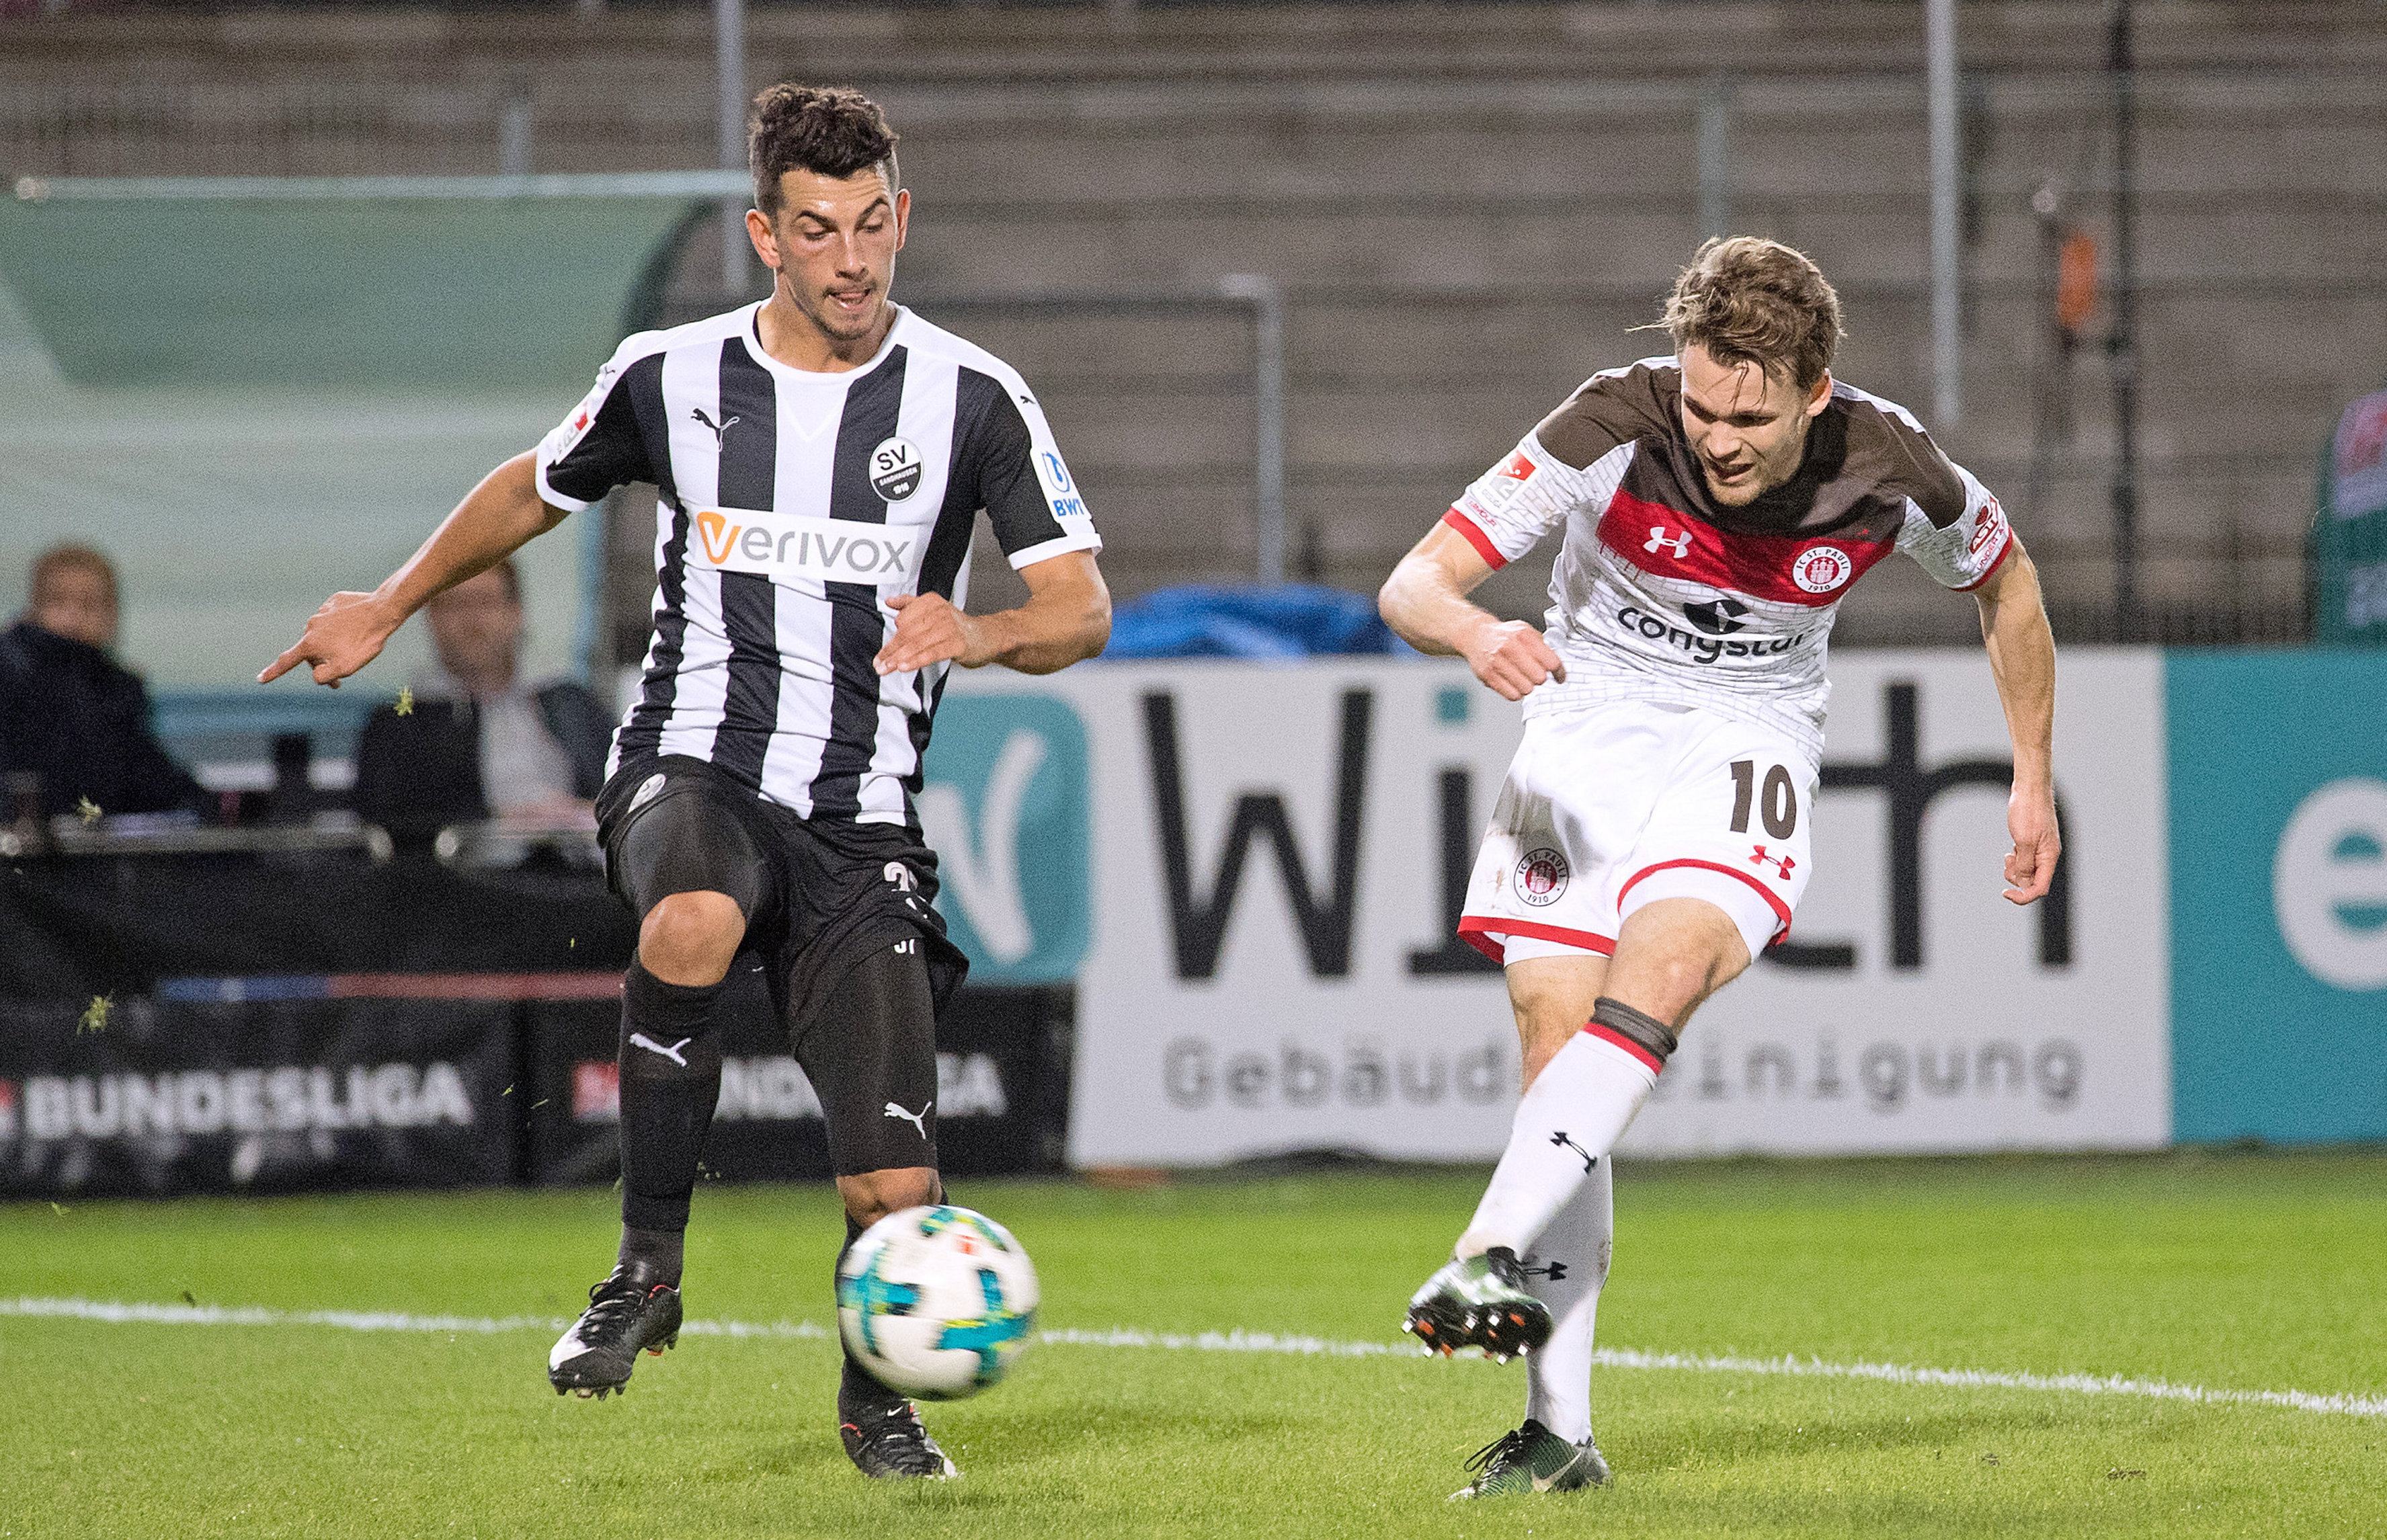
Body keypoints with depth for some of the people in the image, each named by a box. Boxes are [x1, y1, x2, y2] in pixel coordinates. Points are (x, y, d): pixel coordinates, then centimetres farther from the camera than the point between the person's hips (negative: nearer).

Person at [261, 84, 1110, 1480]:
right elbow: (536, 491, 22)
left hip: (861, 814, 0)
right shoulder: (672, 377, 2)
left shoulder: (974, 400, -2)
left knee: (898, 1192, -8)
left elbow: (1083, 610, 0)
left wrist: (981, 636, -22)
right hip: (693, 764, 0)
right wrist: (390, 608, 29)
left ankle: (876, 1394, 26)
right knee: (697, 923, -39)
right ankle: (647, 1270, -21)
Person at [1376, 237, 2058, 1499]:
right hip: (1585, 727, 1)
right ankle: (1559, 1429, -4)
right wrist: (1474, 631, -44)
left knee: (1660, 971, -31)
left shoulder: (1890, 471, -16)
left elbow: (2004, 580, 8)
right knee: (1556, 1043, -8)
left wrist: (2035, 778, 12)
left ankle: (1491, 1254, -41)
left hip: (1748, 741, -1)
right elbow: (1415, 580, -21)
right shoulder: (1613, 428, -21)